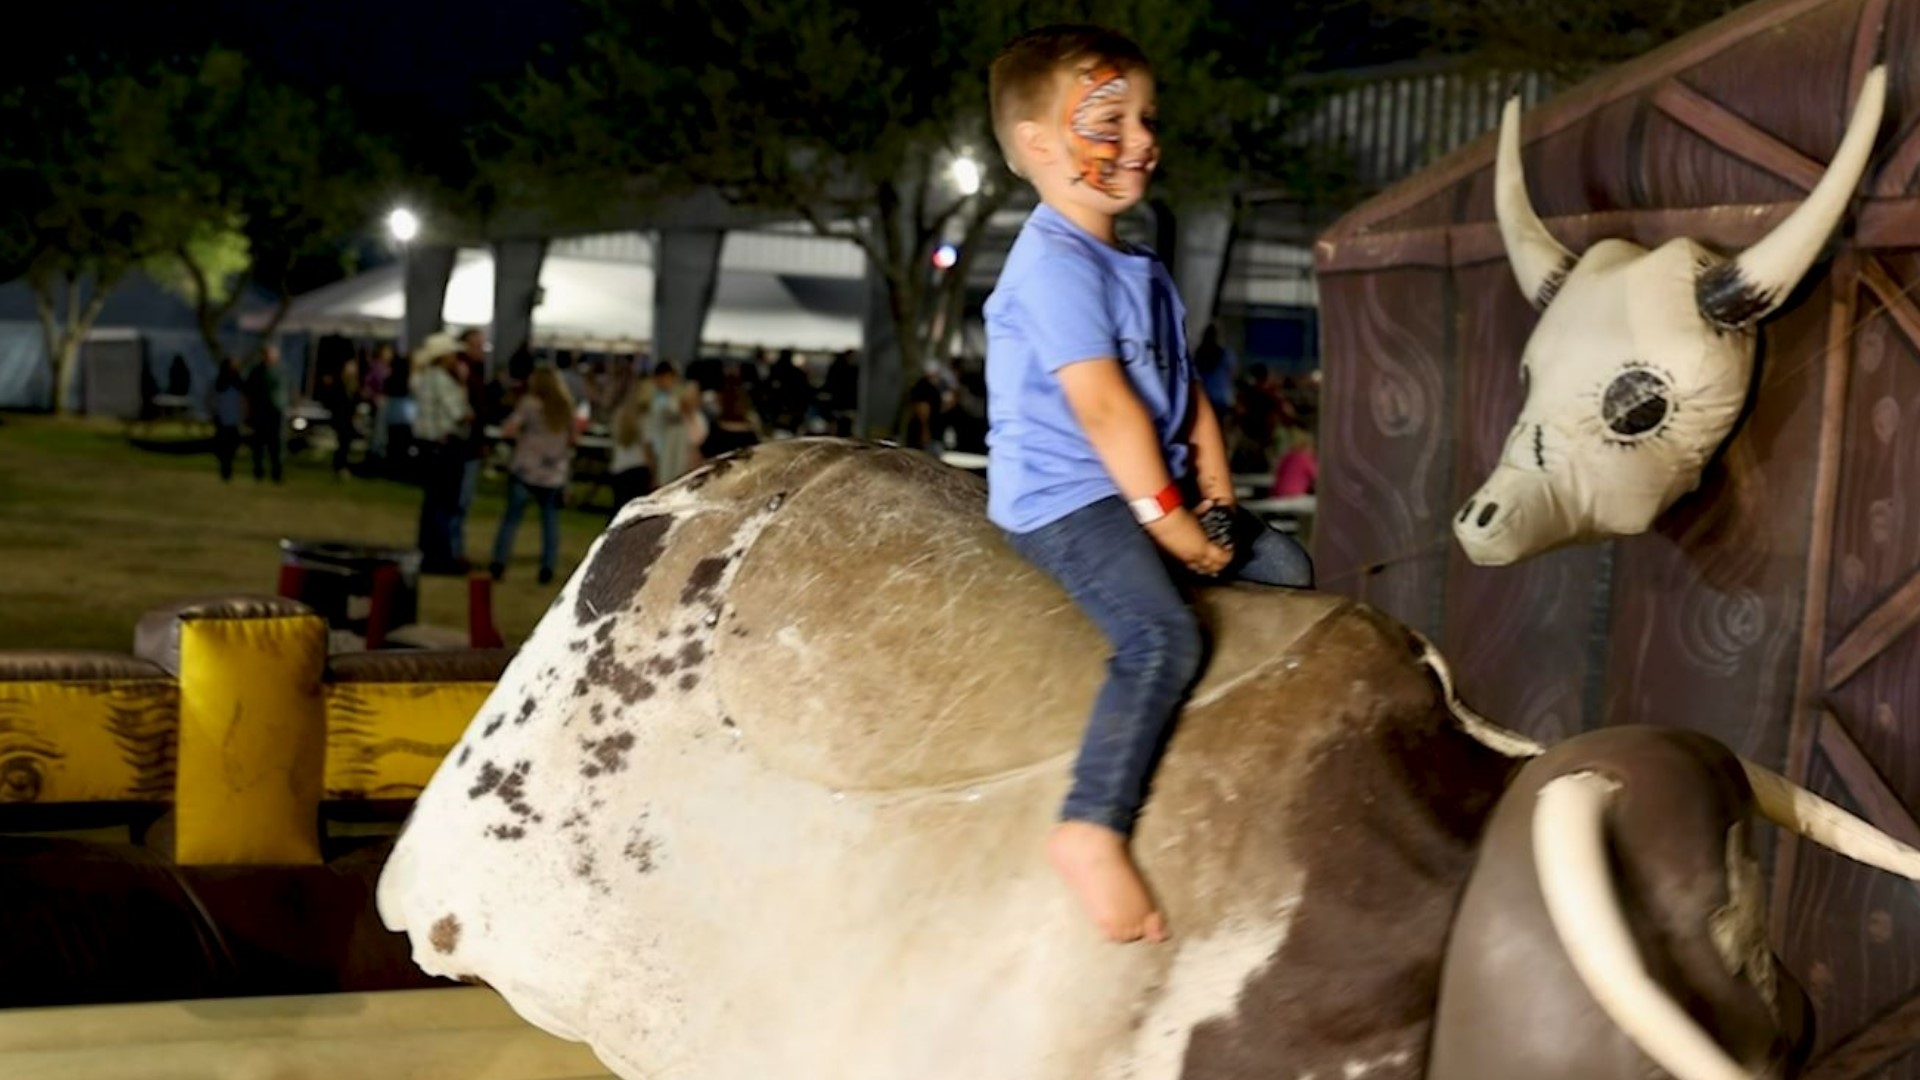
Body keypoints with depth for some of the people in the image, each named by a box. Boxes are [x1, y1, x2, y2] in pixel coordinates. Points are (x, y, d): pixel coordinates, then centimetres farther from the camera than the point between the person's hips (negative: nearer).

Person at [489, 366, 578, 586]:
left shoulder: (531, 404, -7)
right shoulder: (566, 408, 5)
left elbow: (508, 430, -12)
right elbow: (572, 438, 14)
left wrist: (521, 436, 6)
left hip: (525, 471, -3)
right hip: (554, 475, 3)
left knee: (511, 518, 6)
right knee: (551, 522, 11)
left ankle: (499, 563, 3)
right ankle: (547, 568, 5)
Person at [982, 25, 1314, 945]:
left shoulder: (1136, 267, 16)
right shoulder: (1054, 264, -16)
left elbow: (1184, 390, 16)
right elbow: (1102, 404, -22)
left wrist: (1215, 500, 4)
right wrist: (1169, 519, -20)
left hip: (1145, 489, 10)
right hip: (1064, 496, -10)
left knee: (1285, 569, 18)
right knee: (1162, 634, -31)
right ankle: (1092, 826, -32)